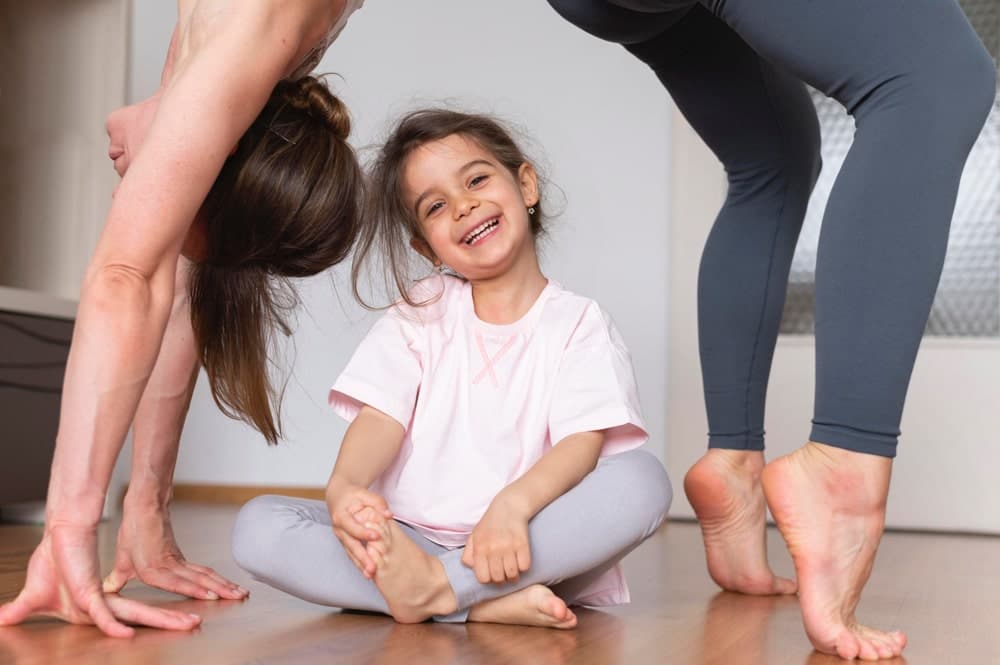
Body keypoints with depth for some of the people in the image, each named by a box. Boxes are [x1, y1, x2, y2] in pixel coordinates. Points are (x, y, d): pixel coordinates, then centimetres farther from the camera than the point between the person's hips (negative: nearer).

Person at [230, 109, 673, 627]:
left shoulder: (578, 324, 4)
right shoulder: (418, 316, 11)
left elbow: (583, 440, -11)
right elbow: (381, 417, -4)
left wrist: (512, 505, -32)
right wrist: (343, 486, -27)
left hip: (522, 547, -1)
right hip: (409, 540, 2)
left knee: (643, 479, -28)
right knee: (257, 527, -20)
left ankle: (438, 587, -29)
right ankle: (486, 604, -28)